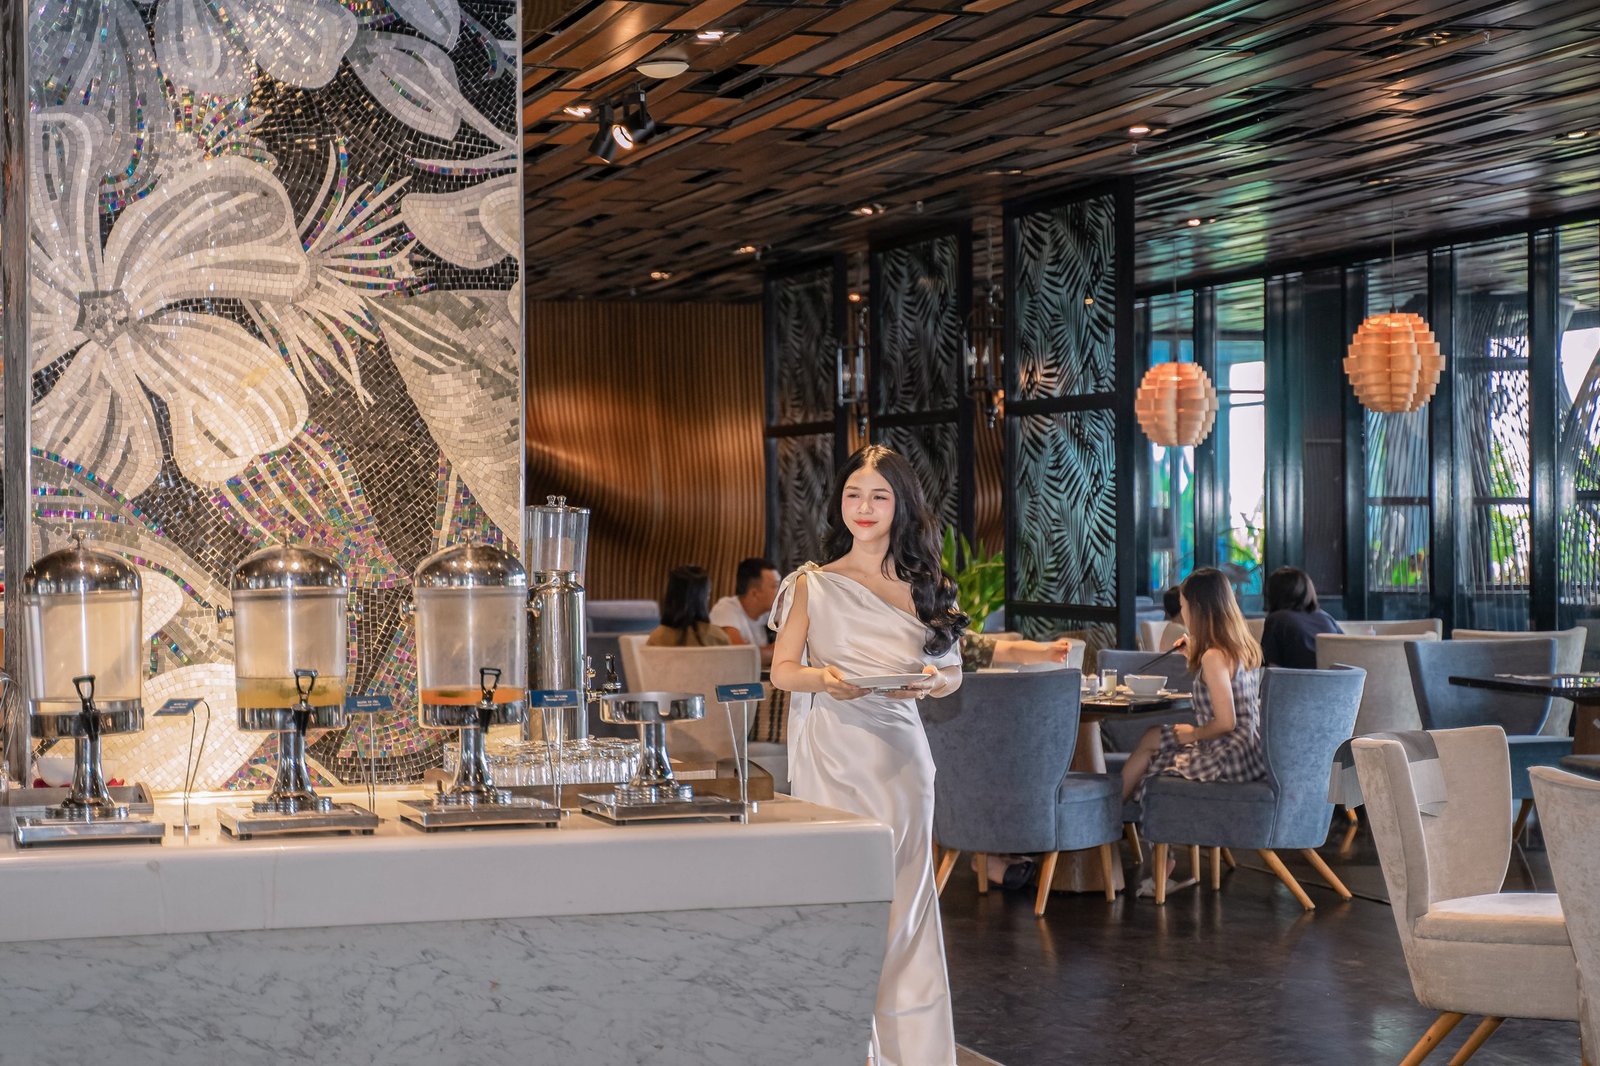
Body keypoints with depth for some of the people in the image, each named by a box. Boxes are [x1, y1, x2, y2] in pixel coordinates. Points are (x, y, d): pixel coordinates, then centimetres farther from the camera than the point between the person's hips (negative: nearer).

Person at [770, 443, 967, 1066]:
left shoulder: (923, 588, 12)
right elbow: (781, 670, 4)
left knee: (900, 902, 3)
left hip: (897, 756, 2)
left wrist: (930, 681, -9)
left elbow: (953, 672, 14)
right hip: (830, 755, -2)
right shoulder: (812, 585, 6)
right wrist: (823, 677, -17)